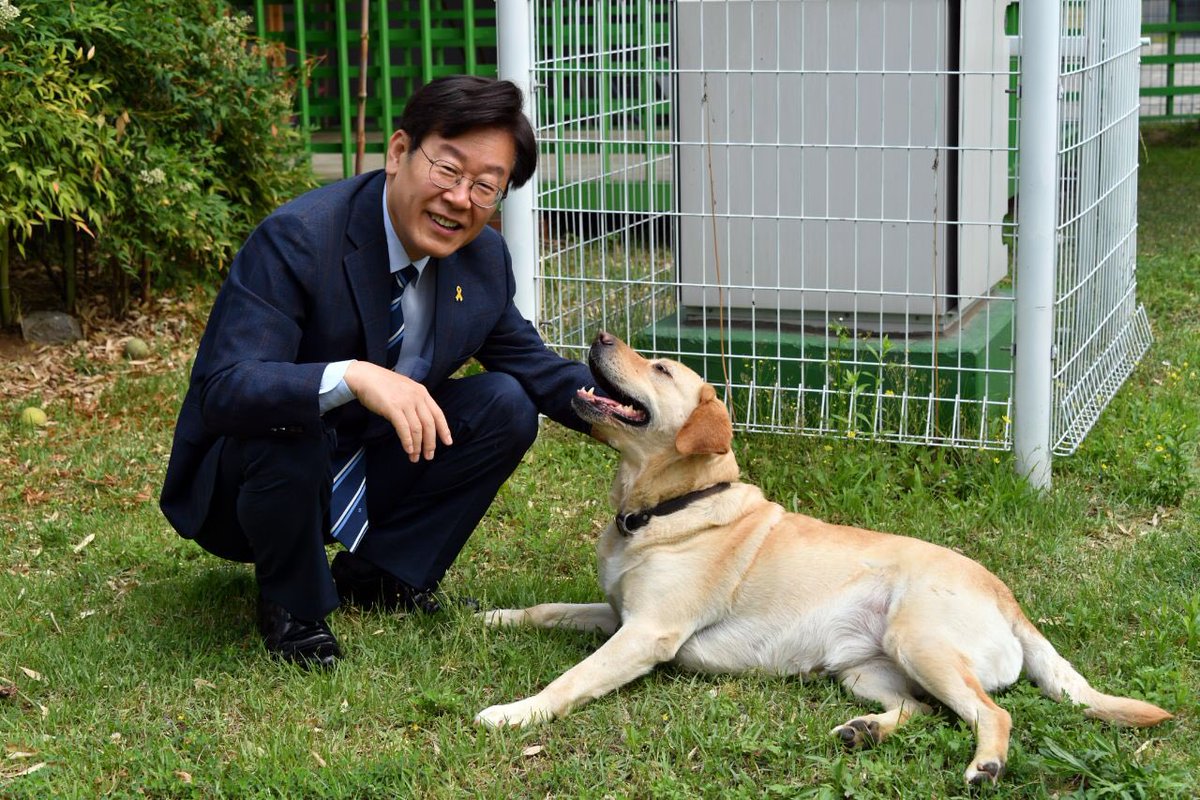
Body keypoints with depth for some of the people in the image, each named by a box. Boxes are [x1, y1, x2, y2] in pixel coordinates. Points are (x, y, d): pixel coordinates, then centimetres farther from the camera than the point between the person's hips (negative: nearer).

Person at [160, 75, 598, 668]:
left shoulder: (485, 257, -6)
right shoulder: (296, 239, -27)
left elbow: (530, 362, 8)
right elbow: (223, 391, -36)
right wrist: (352, 377, -52)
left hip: (369, 474, 6)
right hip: (240, 477, -6)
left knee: (507, 405, -10)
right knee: (289, 426, -38)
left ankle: (380, 575, 3)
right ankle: (293, 608, -9)